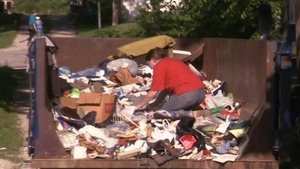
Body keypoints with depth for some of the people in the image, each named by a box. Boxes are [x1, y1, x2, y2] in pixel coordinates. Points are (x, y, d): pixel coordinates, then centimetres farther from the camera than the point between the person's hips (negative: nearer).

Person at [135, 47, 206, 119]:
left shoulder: (159, 66, 3)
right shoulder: (174, 61, 27)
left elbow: (153, 93, 1)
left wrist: (140, 105, 16)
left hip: (186, 94, -8)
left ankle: (189, 114, -11)